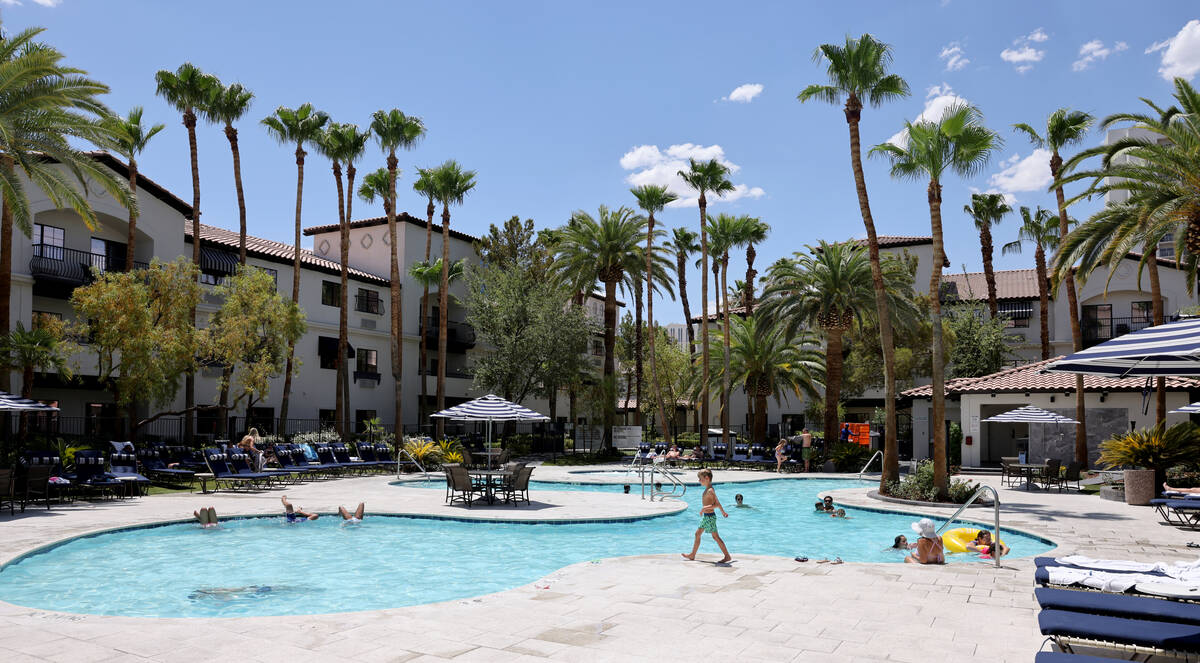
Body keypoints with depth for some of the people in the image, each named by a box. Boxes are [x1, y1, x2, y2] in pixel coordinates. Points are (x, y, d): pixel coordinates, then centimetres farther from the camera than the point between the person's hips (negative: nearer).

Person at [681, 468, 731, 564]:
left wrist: (704, 508, -25)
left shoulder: (710, 491, -19)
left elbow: (716, 504, -25)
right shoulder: (708, 490, 10)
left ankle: (727, 556, 0)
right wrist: (723, 512, 29)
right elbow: (717, 502, 20)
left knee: (715, 536, -6)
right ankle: (692, 555, 25)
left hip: (710, 517, -10)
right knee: (698, 534, 15)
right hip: (705, 517, 10)